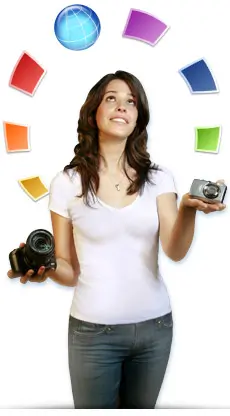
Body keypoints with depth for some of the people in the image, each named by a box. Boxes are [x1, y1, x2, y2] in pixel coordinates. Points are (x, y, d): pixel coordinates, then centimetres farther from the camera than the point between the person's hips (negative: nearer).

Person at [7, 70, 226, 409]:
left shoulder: (159, 178, 0)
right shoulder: (67, 183, -5)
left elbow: (175, 251, -13)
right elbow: (68, 269, -1)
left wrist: (189, 209, -32)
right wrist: (45, 268, -23)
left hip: (155, 326, 2)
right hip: (93, 330, -2)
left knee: (141, 407, 20)